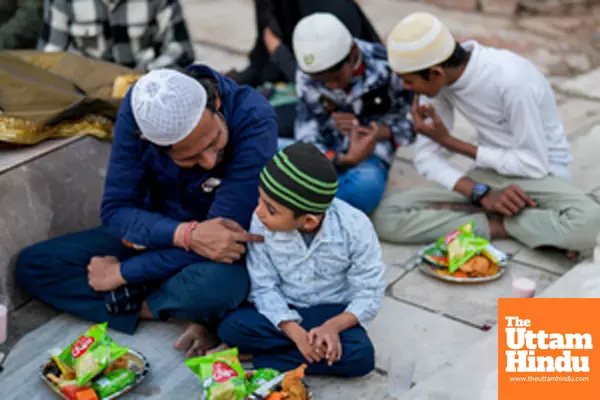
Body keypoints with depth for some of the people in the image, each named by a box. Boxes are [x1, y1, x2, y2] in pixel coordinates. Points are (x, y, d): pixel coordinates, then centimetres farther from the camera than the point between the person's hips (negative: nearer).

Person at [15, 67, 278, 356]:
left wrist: (123, 272, -22)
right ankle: (193, 312, -15)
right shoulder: (139, 108, -19)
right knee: (31, 265, -8)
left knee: (216, 285, -41)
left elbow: (225, 232, -30)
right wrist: (185, 234, -35)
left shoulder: (254, 121, -30)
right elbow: (115, 210, -15)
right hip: (157, 232, 6)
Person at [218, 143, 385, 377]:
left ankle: (260, 357, -18)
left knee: (361, 356, -30)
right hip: (284, 311, 0)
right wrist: (296, 333, -27)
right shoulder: (261, 225, -19)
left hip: (335, 310, 0)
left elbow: (369, 294, -15)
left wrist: (332, 326, -31)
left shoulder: (354, 227, -23)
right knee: (230, 327, -25)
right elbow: (264, 288, -13)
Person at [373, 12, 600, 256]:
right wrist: (482, 194, -24)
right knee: (386, 216, -19)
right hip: (488, 174, 4)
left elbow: (534, 164, -18)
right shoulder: (439, 78, -10)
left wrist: (450, 142, -17)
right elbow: (426, 156, -6)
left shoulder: (512, 80, -27)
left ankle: (493, 221, -15)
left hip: (541, 174, -4)